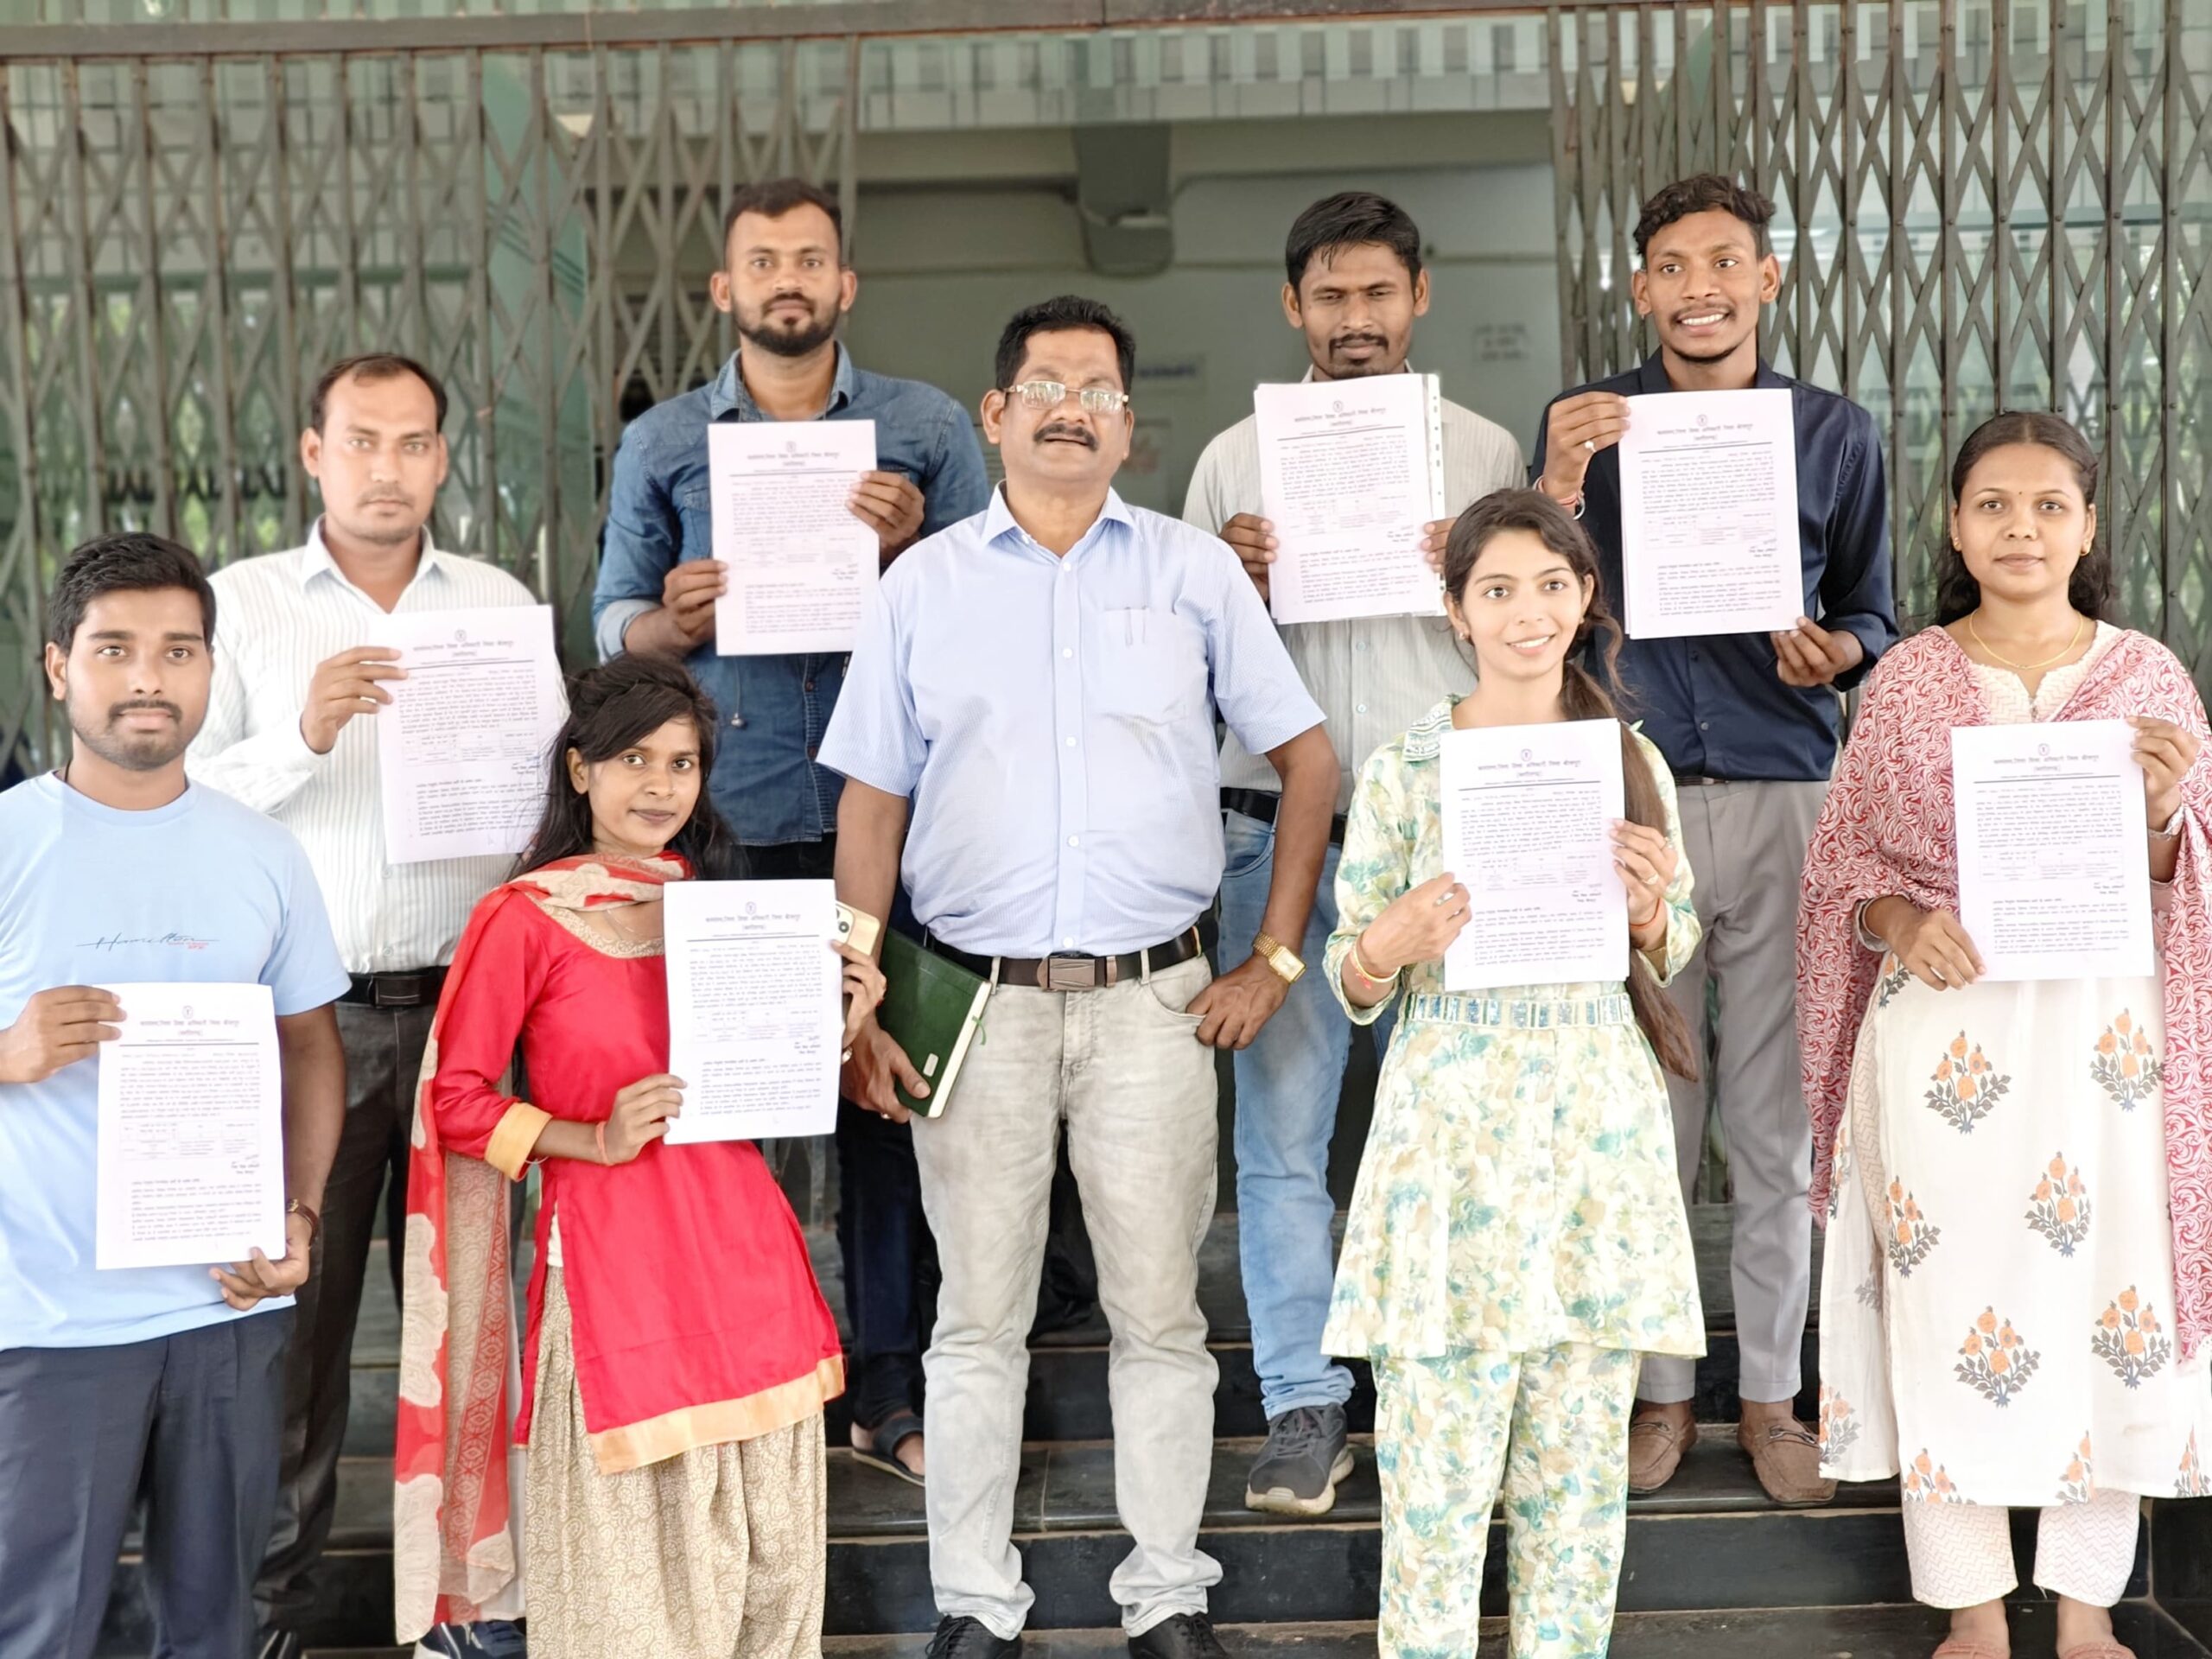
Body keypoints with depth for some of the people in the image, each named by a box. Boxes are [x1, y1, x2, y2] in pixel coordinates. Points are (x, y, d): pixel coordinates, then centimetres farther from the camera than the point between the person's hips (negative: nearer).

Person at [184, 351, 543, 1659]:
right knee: (293, 1303, 2)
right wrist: (304, 737, -17)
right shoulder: (243, 601, 5)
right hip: (304, 1006, -1)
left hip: (463, 1001, 2)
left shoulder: (504, 603, 10)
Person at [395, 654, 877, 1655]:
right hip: (611, 1252, -5)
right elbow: (456, 1098, -4)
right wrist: (595, 1141, -14)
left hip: (742, 1242, 5)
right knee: (635, 1549, 3)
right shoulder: (525, 917, -6)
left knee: (774, 1551, 12)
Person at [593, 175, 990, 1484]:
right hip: (722, 818, 1)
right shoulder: (662, 444, 12)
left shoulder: (930, 429, 9)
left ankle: (893, 1386, 15)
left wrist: (917, 548, -11)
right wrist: (672, 625, -10)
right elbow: (614, 619, 11)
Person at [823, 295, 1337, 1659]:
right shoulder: (924, 584, 8)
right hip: (976, 998, 1)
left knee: (1161, 1316, 7)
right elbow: (872, 804, 7)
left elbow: (1309, 760, 8)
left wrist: (1276, 961, 2)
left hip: (1152, 999, 0)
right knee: (978, 1320, 8)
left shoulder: (1197, 572, 6)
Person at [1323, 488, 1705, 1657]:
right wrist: (1393, 942, -20)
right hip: (1454, 1124, -2)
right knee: (1438, 1458, 0)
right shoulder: (1402, 771, -1)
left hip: (1598, 1129, 3)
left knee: (1580, 1451, 10)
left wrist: (1650, 911, -7)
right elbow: (1352, 982, 1)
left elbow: (1669, 960, 14)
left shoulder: (1634, 763, 7)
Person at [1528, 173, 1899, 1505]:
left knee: (1779, 1122, 6)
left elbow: (1875, 619, 13)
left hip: (1786, 804, 1)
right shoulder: (1589, 424, 7)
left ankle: (1771, 1395, 21)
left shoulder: (1837, 432, 9)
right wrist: (1560, 489, -16)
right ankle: (1659, 1391, 19)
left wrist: (1834, 653, -9)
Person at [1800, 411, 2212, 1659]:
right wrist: (1902, 924, -14)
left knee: (2107, 1307, 6)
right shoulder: (1906, 680, 3)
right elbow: (1843, 856, 6)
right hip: (1944, 1032, -1)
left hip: (2104, 1033, 1)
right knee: (1947, 1310, 3)